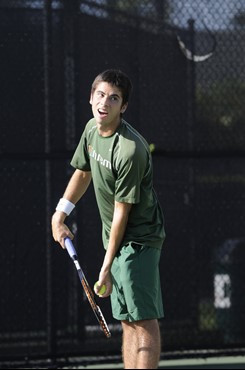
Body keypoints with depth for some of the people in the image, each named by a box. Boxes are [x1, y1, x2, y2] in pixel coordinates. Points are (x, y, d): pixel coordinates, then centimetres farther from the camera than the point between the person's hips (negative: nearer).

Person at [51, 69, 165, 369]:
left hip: (139, 238, -9)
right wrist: (60, 214, 15)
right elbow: (83, 172, 22)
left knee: (143, 320, -13)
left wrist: (107, 266, -16)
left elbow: (122, 212, -20)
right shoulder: (92, 128, 3)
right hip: (116, 241, 9)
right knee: (128, 320, 10)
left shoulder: (130, 150, -24)